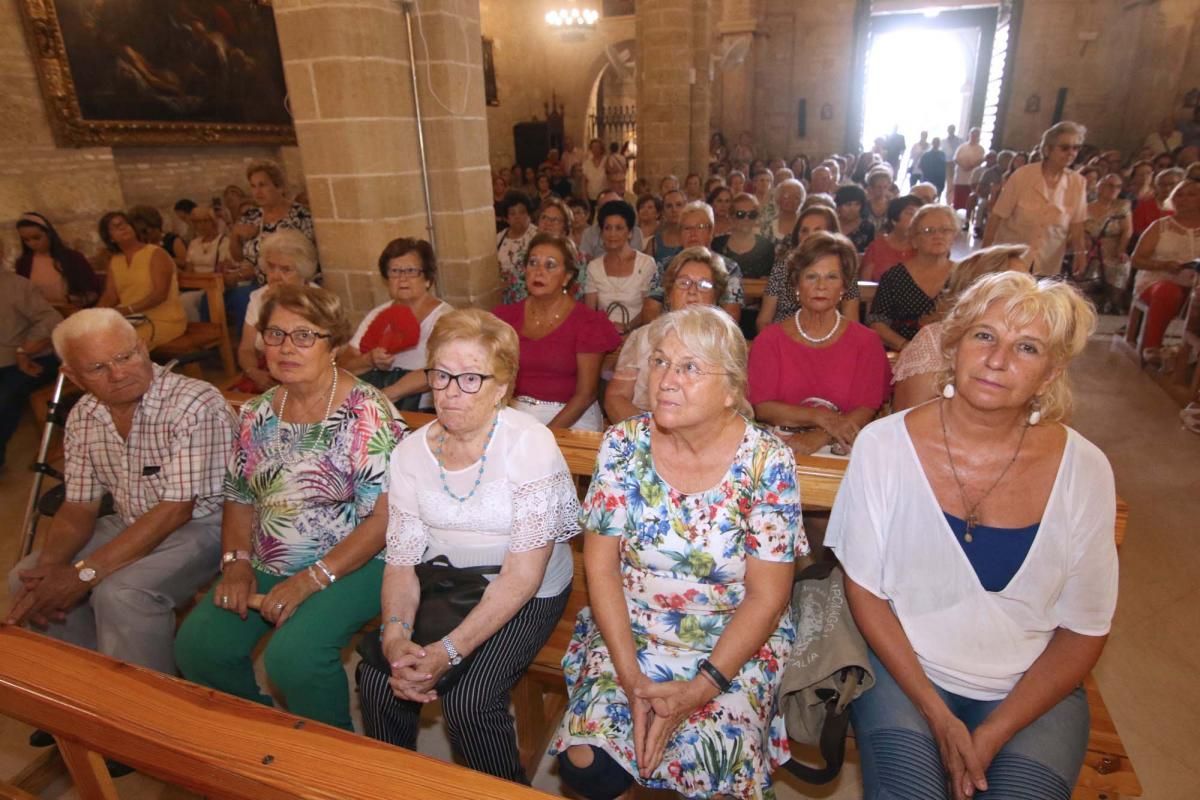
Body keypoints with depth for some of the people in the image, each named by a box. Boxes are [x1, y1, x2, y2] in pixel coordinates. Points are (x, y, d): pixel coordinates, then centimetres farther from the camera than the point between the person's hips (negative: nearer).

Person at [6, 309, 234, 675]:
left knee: (119, 593, -28)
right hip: (131, 526, 8)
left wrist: (85, 573, -24)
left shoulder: (197, 404, -25)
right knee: (24, 578, 2)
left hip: (201, 525, -8)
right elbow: (79, 507, 6)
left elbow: (176, 509, -25)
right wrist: (49, 567, -13)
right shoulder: (82, 418, 0)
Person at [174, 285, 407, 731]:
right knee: (196, 646, -9)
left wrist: (313, 578, -21)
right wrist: (236, 562, -2)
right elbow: (240, 498, 14)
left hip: (352, 564, -6)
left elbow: (386, 515, -19)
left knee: (292, 654, -26)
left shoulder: (366, 414, -15)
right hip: (268, 566, 7)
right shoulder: (257, 414, 6)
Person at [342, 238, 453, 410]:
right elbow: (343, 366, 10)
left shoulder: (443, 315, -2)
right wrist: (369, 361, -12)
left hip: (422, 410, -3)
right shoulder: (377, 315, 14)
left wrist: (383, 397, -22)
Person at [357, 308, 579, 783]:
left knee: (469, 701, -21)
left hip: (528, 594, -4)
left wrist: (449, 650, -27)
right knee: (378, 680, -12)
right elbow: (402, 559, -3)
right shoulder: (412, 451, -4)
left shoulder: (530, 445, -20)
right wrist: (396, 633, -22)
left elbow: (523, 574, -21)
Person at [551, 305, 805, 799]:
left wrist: (701, 688, -19)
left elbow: (766, 597, -11)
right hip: (629, 633, 2)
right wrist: (630, 676, -14)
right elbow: (601, 565, -6)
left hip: (733, 644, -1)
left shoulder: (767, 462, -14)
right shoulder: (623, 445, -9)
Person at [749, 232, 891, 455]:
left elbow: (865, 412, -2)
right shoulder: (770, 338, 8)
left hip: (841, 454, 0)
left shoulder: (866, 341, 8)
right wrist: (821, 417, -13)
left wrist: (819, 437, -18)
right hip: (780, 449, 0)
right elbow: (761, 408, -2)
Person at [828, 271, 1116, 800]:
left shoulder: (1084, 471, -9)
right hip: (902, 669, -1)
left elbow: (1084, 631, -1)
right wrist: (937, 715, -11)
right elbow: (864, 589, -6)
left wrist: (994, 733, -10)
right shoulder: (883, 445, -14)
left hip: (1032, 689, 2)